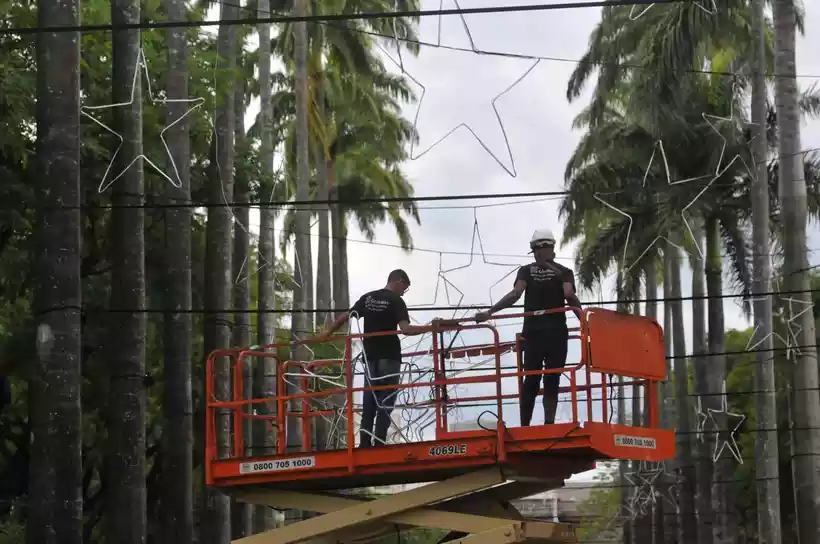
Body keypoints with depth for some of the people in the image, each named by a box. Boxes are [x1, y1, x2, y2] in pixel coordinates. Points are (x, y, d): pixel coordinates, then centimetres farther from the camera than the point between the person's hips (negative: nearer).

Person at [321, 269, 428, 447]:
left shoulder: (367, 298, 11)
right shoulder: (396, 301, -6)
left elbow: (345, 317, 17)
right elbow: (405, 329, -19)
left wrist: (329, 332, 30)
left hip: (370, 357, 5)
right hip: (389, 357, -5)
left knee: (369, 403, 8)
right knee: (385, 403, -4)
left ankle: (364, 444, 4)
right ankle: (379, 444, -10)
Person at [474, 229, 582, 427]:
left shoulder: (526, 271, 6)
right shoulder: (564, 272, 3)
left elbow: (516, 294, -9)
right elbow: (569, 294, -14)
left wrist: (489, 312, -10)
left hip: (532, 332, 2)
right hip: (557, 332, -1)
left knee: (531, 380, 8)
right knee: (552, 380, 1)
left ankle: (525, 426, 3)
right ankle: (549, 423, -11)